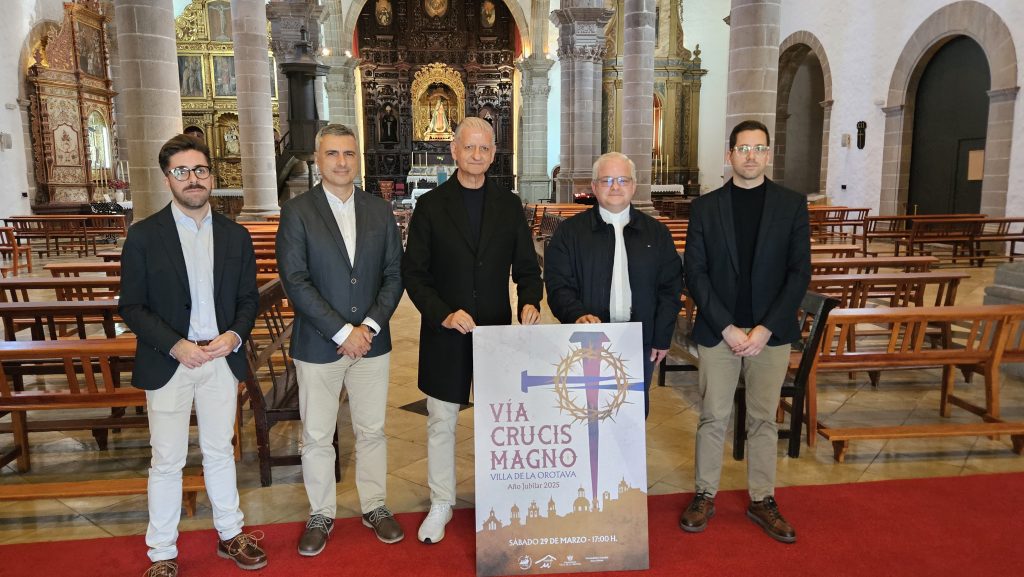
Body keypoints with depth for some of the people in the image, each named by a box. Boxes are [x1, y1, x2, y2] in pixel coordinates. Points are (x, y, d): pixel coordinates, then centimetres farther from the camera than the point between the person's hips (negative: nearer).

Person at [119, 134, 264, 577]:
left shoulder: (235, 236, 3)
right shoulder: (144, 235, -6)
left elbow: (248, 298, 7)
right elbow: (131, 306, -6)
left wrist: (234, 335, -12)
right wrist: (176, 345, -18)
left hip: (222, 359, 3)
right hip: (168, 363, -2)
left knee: (220, 452, 16)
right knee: (167, 461, 8)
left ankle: (230, 534, 32)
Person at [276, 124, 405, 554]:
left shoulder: (379, 211, 5)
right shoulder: (296, 212, -5)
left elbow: (394, 274, 3)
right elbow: (295, 281, -12)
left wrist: (369, 326, -10)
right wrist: (342, 332, -16)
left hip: (371, 341, 2)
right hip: (318, 346, -2)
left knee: (372, 431, 14)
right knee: (316, 437, 11)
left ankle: (375, 507, 32)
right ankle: (321, 515, 30)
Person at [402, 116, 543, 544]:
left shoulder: (508, 205, 5)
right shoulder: (430, 205, -1)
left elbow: (526, 265, 6)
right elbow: (413, 272, -3)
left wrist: (530, 301, -14)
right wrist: (443, 314, -17)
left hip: (496, 332, 2)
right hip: (445, 333, -1)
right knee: (441, 423, 10)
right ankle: (441, 504, 28)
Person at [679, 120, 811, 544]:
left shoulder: (792, 204, 2)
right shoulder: (706, 207, 1)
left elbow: (799, 271, -2)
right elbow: (695, 272, -2)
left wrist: (766, 328, -11)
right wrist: (727, 327, -11)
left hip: (771, 332, 1)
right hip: (718, 330, 0)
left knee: (763, 419, 11)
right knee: (713, 417, 7)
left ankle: (762, 500, 25)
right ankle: (705, 496, 22)